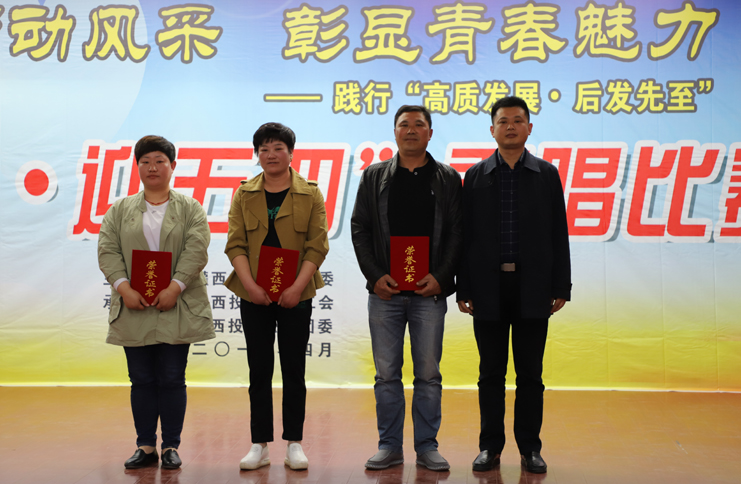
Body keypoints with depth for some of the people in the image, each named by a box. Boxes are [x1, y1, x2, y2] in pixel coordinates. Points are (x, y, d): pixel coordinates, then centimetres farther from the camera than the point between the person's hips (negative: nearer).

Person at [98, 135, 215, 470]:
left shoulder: (190, 209, 7)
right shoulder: (119, 210, 12)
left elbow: (196, 251, -6)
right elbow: (108, 250, 2)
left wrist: (174, 287, -18)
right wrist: (124, 288, -13)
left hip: (176, 308, -2)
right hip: (134, 309, 2)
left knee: (172, 379, 2)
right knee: (142, 380, 6)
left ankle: (171, 446, 12)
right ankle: (146, 446, 16)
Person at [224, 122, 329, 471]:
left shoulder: (310, 194, 2)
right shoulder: (244, 194, 7)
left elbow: (317, 246, -3)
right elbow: (235, 244, 1)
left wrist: (297, 287, -13)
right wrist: (250, 285, -12)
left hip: (295, 295, -1)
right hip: (253, 296, 1)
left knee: (293, 370, 4)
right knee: (259, 370, 5)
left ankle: (294, 444, 13)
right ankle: (260, 446, 13)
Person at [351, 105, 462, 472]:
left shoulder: (448, 178, 7)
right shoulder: (374, 176, 9)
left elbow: (457, 233, 3)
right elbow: (359, 230, 6)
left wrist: (440, 277, -9)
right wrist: (375, 275, -6)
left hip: (430, 290, 0)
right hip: (385, 290, 1)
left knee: (428, 374, 4)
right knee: (387, 373, 5)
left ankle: (427, 446, 16)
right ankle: (389, 446, 16)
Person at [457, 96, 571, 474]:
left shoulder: (547, 174, 7)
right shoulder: (475, 176, 7)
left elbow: (559, 235, 5)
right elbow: (466, 236, 4)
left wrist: (561, 286, -1)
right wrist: (463, 290, 0)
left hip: (533, 288, 0)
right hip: (489, 287, 0)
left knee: (530, 374, 5)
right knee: (491, 373, 7)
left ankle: (530, 447, 16)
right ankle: (490, 447, 16)